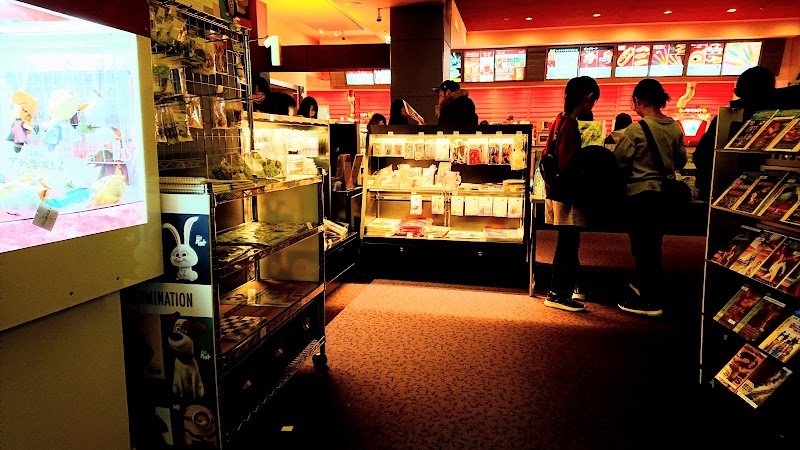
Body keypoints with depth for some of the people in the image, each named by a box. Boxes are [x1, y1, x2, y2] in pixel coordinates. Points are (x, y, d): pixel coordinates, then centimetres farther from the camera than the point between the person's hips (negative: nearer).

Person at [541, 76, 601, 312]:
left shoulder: (560, 120, 11)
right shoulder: (571, 125, -17)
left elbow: (548, 156, 16)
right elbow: (567, 165, -23)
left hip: (556, 192, 10)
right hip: (566, 195, -10)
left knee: (569, 242, 19)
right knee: (567, 244, -1)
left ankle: (572, 286, 32)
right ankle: (556, 294, 8)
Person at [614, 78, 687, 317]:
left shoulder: (635, 130, -16)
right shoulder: (675, 128, 1)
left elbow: (618, 163, -11)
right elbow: (681, 161, 12)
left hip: (640, 193, -6)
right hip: (665, 193, 6)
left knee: (642, 246, 4)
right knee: (653, 245, 17)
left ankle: (650, 302, 12)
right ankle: (641, 287, 34)